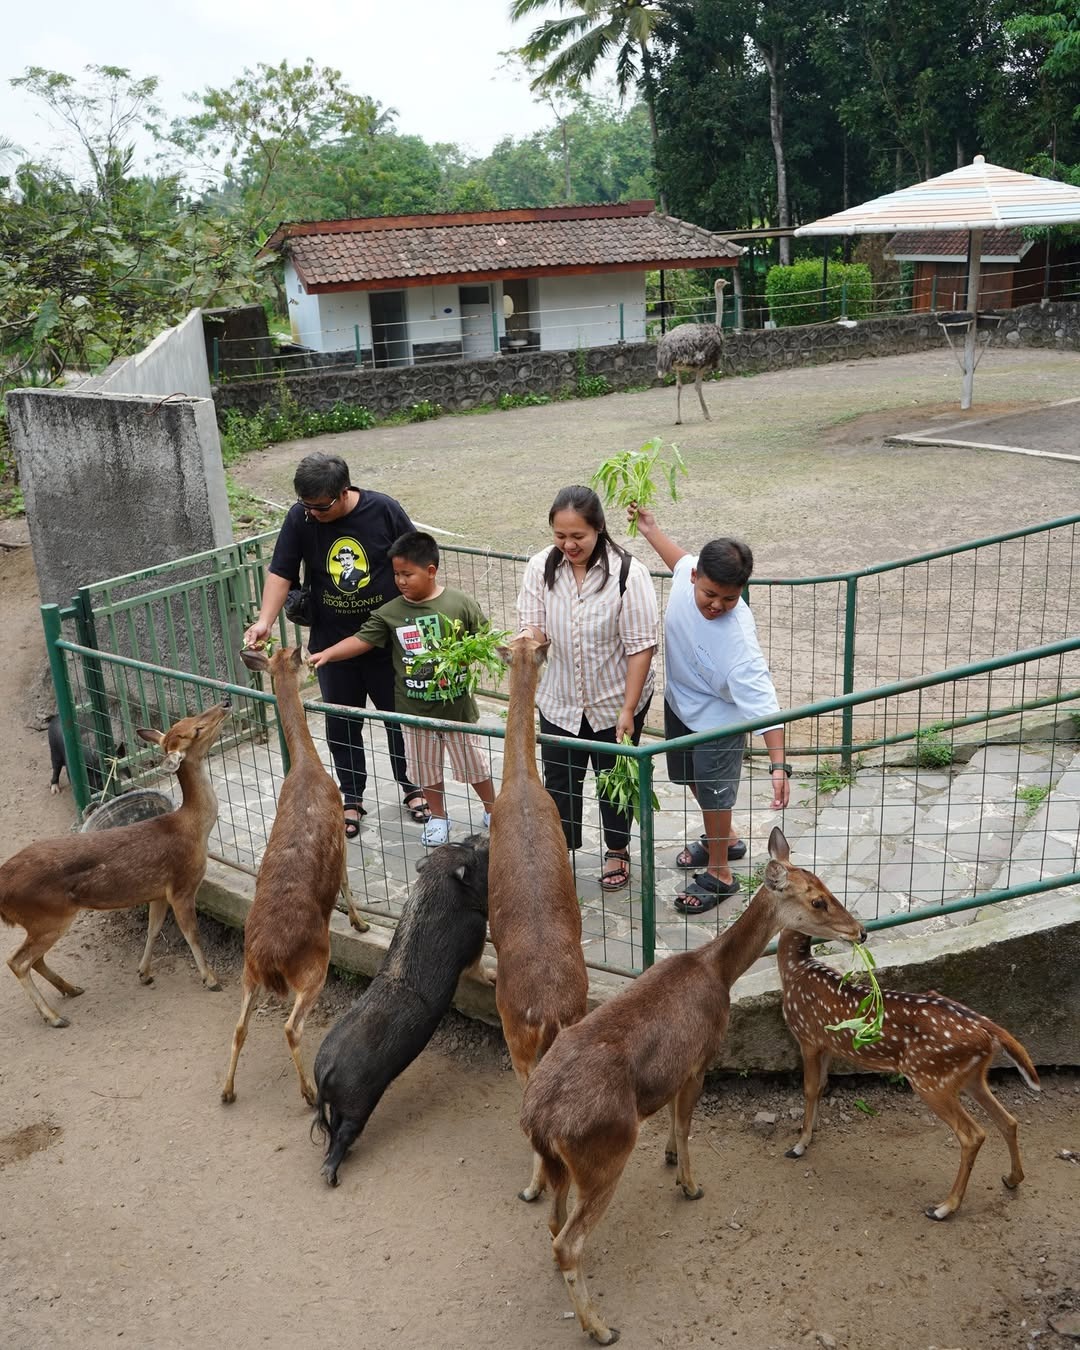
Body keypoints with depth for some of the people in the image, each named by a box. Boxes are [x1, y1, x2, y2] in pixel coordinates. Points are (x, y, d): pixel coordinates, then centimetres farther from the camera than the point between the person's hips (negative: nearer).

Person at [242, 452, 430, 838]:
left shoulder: (384, 510, -15)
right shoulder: (300, 517, -11)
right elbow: (280, 572, -9)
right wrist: (265, 621, -21)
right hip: (331, 643, 1)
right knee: (341, 723, 11)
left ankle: (411, 786, 35)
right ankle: (352, 799, 28)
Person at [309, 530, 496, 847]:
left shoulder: (461, 603, -10)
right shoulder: (390, 612, -6)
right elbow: (362, 640, -9)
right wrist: (326, 654, -20)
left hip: (457, 704, -2)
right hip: (415, 709, 2)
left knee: (474, 763, 13)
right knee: (426, 768, 16)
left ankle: (492, 811, 36)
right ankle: (438, 817, 38)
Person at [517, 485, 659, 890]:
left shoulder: (628, 573, -21)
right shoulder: (541, 567, -9)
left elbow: (640, 646, -18)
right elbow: (534, 628, -6)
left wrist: (628, 709, -17)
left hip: (615, 701, -2)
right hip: (560, 700, 3)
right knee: (559, 780, 12)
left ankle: (617, 851, 40)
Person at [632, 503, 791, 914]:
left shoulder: (737, 638, -40)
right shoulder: (689, 573, -24)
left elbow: (763, 703, -42)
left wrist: (779, 765, -47)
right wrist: (650, 530, 13)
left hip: (717, 720, -7)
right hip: (679, 700, 8)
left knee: (713, 790, 9)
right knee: (692, 778, 26)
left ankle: (719, 874, 33)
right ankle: (723, 840, 52)